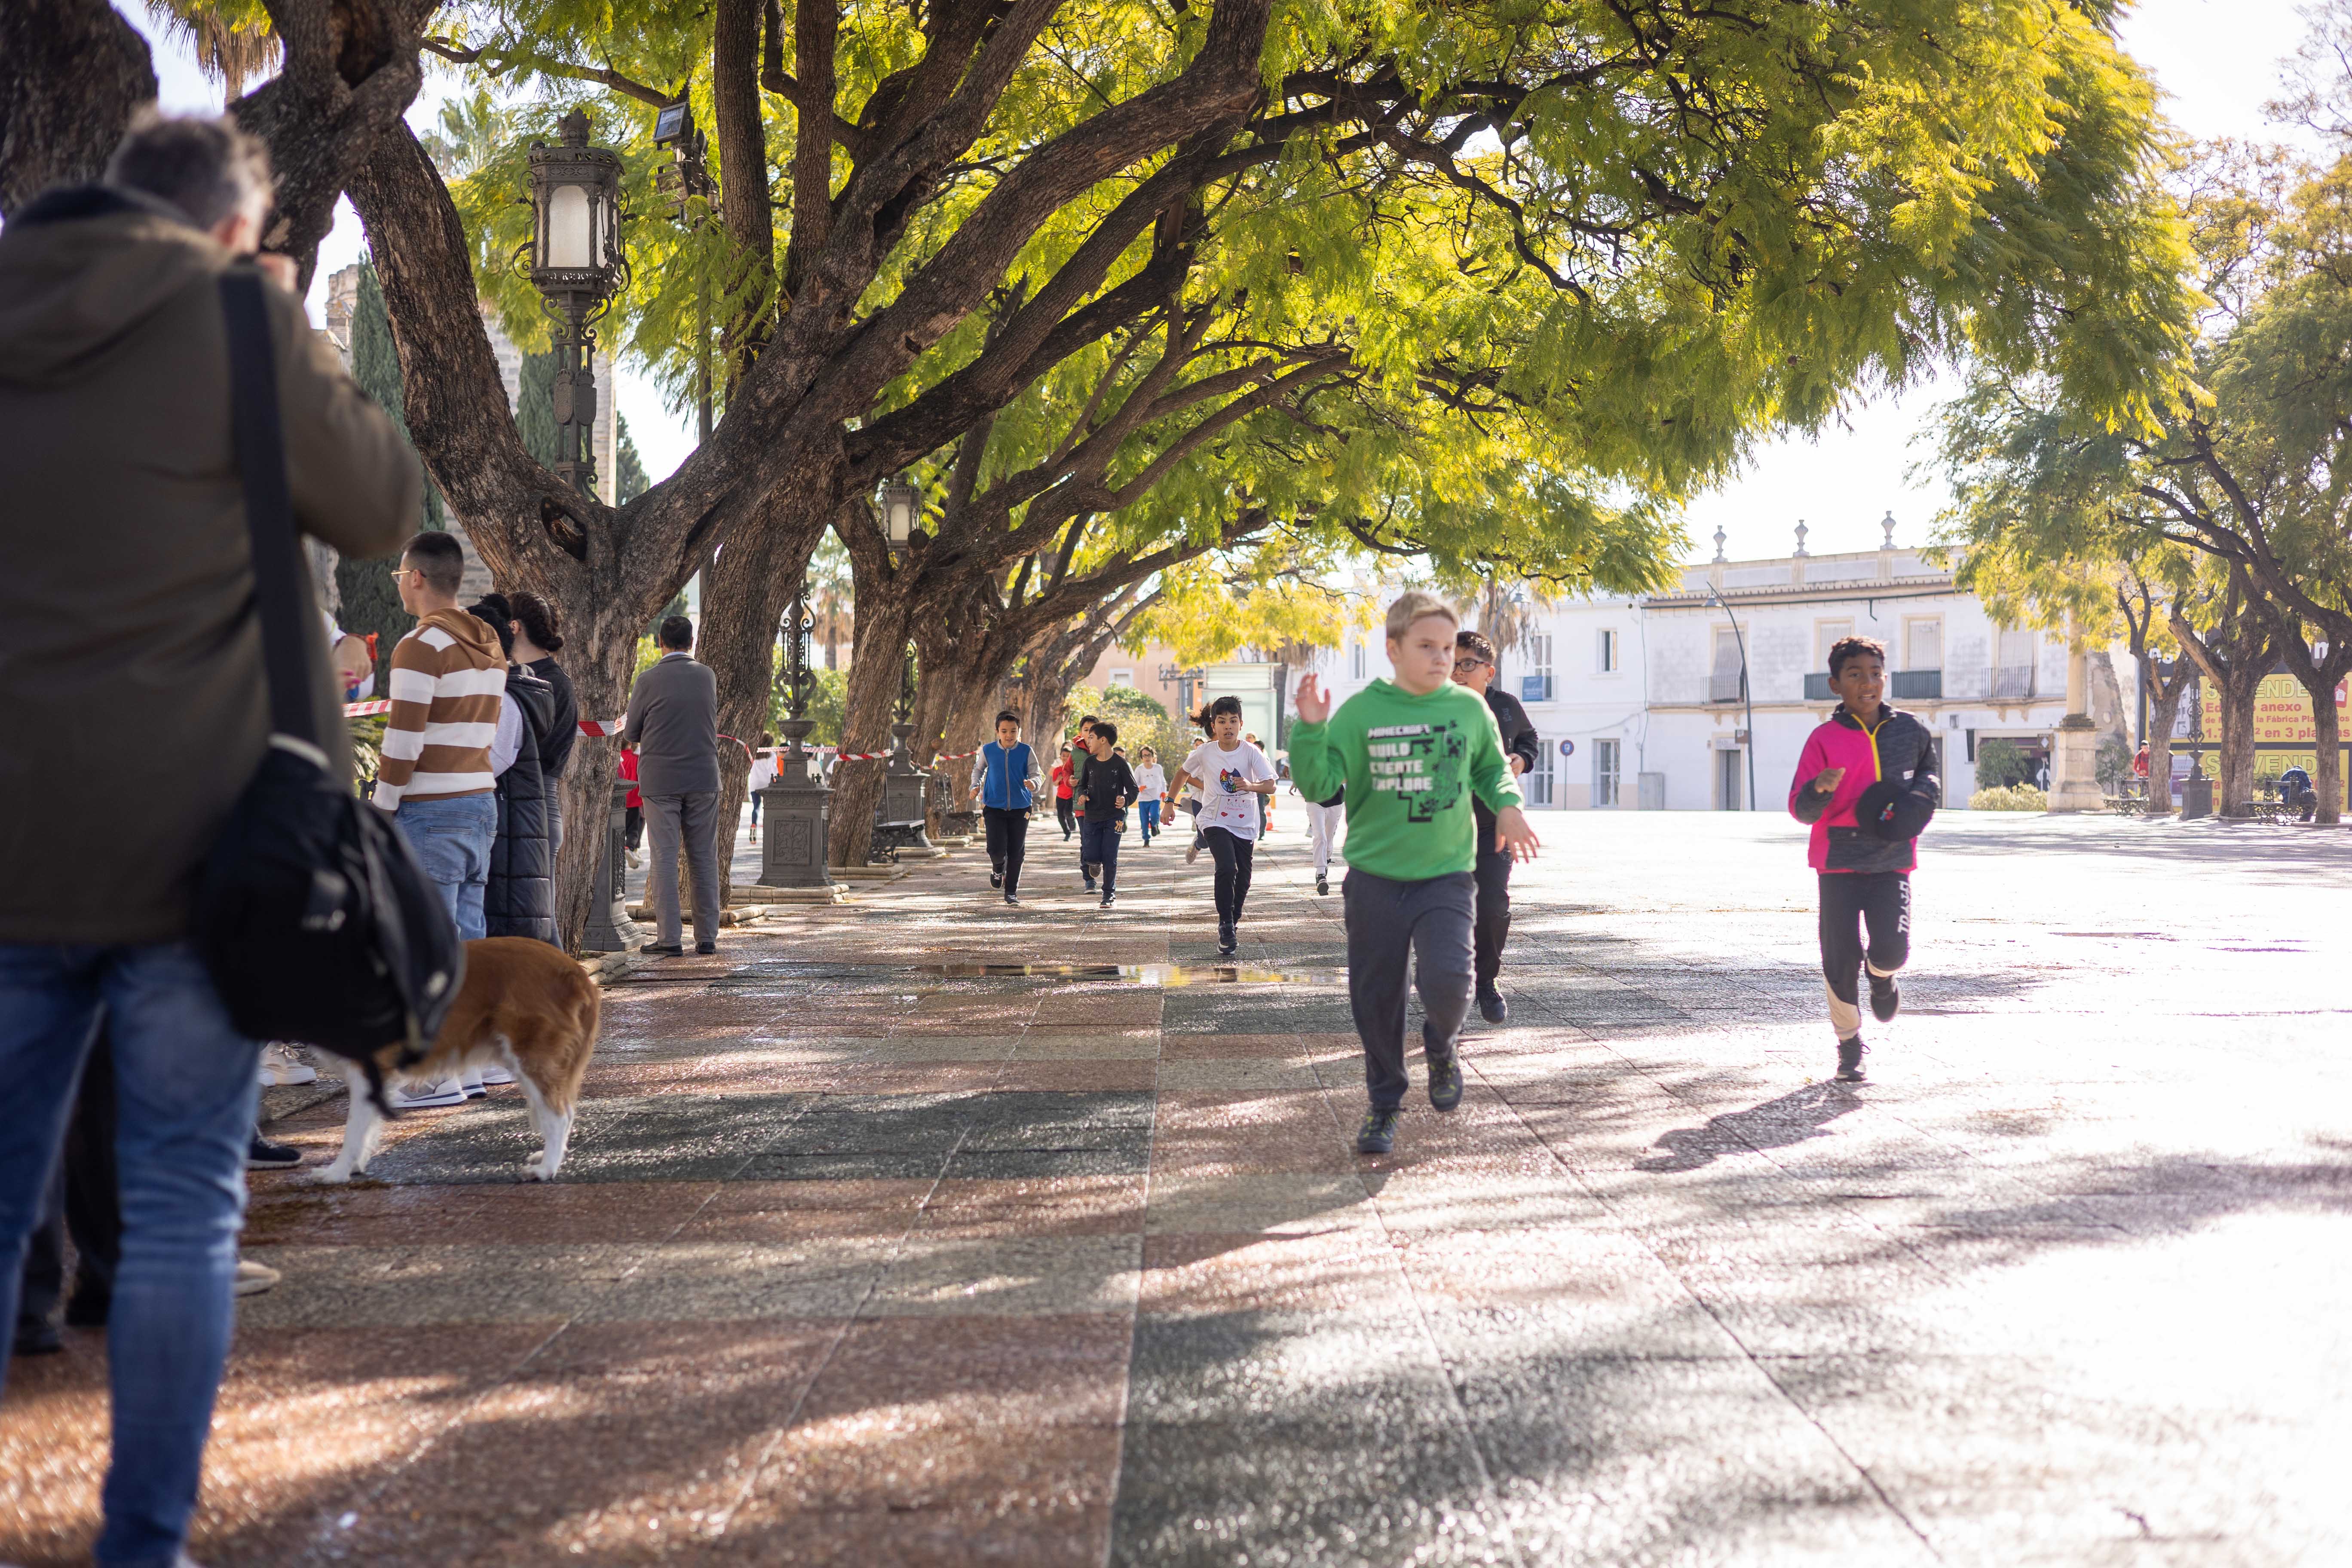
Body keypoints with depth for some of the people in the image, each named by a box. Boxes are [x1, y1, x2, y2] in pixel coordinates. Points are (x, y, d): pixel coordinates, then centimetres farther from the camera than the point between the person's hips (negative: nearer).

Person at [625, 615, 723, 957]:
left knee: (665, 858, 0)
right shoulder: (707, 676, 2)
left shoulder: (649, 681, -7)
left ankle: (671, 939, -3)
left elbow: (631, 732, 2)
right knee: (704, 858, 7)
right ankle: (707, 937, 7)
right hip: (703, 777, 3)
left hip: (660, 780, -2)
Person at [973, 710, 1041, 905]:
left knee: (1017, 852, 4)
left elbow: (1035, 774, -5)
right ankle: (998, 869, 24)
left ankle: (1011, 892, 20)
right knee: (996, 850, -13)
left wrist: (1033, 784, -28)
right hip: (994, 808, -1)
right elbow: (978, 769, 17)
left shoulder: (1027, 751, -4)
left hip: (1020, 808, 1)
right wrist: (976, 785, 0)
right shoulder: (988, 751, -1)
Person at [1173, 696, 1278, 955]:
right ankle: (1226, 925, -12)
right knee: (1227, 868, -24)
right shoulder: (1205, 752, -6)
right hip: (1215, 822, -2)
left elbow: (1271, 786, -15)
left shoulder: (1251, 752, -9)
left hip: (1245, 825, 2)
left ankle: (1234, 922, 31)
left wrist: (1251, 786, -35)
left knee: (1243, 878, 8)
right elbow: (1183, 773, 13)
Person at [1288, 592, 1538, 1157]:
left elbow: (1492, 768, 19)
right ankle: (1384, 1104, 25)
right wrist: (1310, 730, -23)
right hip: (1375, 878, 0)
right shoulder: (1360, 711, -5)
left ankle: (1443, 1048, 16)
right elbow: (1319, 785, -8)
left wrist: (1507, 805, 0)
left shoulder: (1470, 709, 2)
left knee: (1447, 978, -19)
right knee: (1376, 999, 6)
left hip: (1447, 876, 0)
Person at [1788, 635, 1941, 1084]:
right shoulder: (1825, 739, -5)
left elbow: (1927, 761, 28)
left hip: (1892, 860, 1)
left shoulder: (1909, 730, 4)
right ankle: (1849, 1045, 19)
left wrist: (1923, 790, 8)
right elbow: (1801, 810, -9)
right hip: (1839, 861, -1)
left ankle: (1881, 975, 23)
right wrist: (1820, 789, -31)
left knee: (1891, 950, -16)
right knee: (1841, 960, -3)